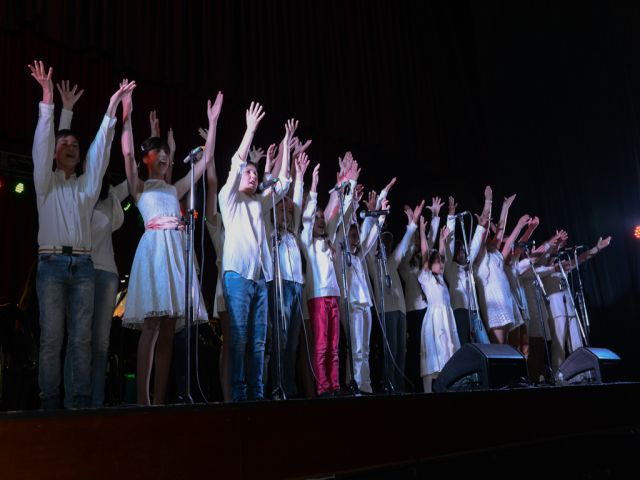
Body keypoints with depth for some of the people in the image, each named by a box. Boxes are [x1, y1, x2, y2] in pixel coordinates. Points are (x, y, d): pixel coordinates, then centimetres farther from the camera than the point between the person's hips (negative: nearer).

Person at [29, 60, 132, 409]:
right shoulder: (46, 182, 11)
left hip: (83, 265, 3)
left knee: (82, 338, -2)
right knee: (52, 337, -8)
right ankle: (49, 404, -6)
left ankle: (83, 403, -2)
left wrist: (111, 110, 6)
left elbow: (100, 150, 12)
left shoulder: (86, 185, 19)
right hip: (52, 263, -3)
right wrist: (47, 99, -9)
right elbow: (42, 144, -1)